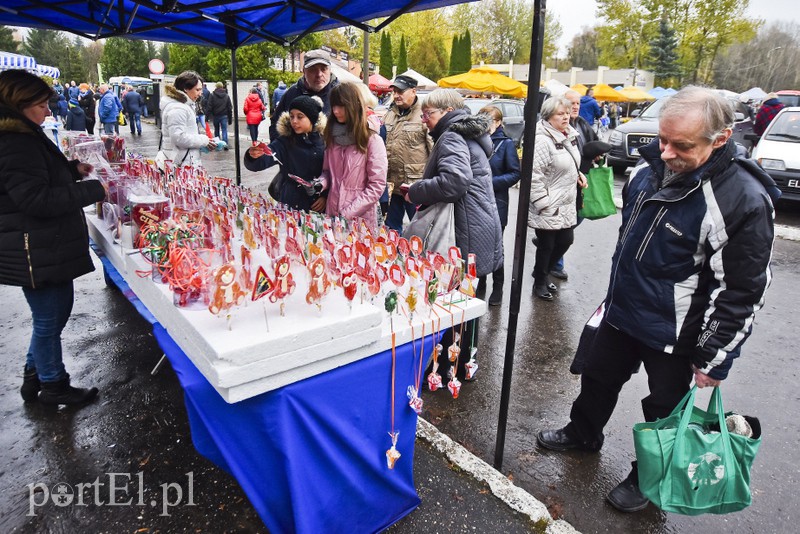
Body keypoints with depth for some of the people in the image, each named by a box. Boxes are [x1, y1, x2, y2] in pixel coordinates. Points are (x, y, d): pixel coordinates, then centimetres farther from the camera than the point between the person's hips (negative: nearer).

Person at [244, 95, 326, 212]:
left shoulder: (325, 142, -2)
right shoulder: (284, 142, -5)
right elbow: (259, 163, -17)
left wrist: (326, 196, -9)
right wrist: (253, 156, -38)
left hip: (319, 206, 1)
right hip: (291, 205, -1)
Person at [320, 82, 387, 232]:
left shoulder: (372, 140, -9)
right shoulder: (332, 136, 8)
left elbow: (377, 185, -12)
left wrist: (349, 213, -15)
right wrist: (320, 183, -6)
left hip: (360, 219, -4)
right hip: (332, 215, 5)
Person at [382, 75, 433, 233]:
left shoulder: (424, 115, -8)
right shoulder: (389, 115, 15)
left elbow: (434, 150, -12)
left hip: (416, 185, -7)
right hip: (392, 184, 7)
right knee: (391, 227, 17)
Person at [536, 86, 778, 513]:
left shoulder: (743, 199, -24)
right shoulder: (650, 170, -4)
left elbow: (743, 291, -19)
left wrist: (714, 358, -14)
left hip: (674, 334, -6)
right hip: (621, 313, 7)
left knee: (663, 409, 15)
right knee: (598, 379, 24)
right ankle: (583, 435, 50)